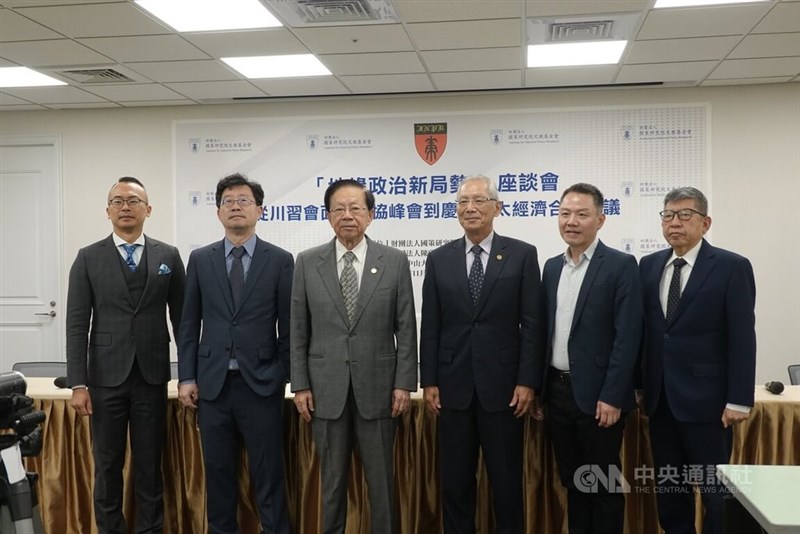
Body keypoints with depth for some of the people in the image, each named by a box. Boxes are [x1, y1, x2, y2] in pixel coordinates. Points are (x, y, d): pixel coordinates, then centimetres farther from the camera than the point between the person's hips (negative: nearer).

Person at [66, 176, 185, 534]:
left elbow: (181, 319, 5)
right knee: (107, 466, 9)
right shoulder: (88, 258, 2)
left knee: (150, 465, 8)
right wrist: (78, 384, -7)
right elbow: (77, 325, -1)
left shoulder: (168, 256, 4)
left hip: (152, 377, 0)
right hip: (106, 377, 0)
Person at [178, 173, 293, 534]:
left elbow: (288, 326, 1)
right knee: (218, 473, 12)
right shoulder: (200, 259, 6)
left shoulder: (280, 260, 0)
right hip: (213, 383, 2)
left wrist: (286, 378, -1)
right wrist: (187, 377, 2)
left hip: (261, 384, -2)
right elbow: (189, 324, 7)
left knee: (269, 474, 4)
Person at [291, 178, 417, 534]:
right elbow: (299, 331, 3)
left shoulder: (395, 261, 0)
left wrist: (403, 383, -5)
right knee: (332, 479, 12)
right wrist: (300, 385, -1)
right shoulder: (308, 262, 2)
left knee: (381, 478, 9)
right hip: (326, 388, 1)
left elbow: (406, 328, 0)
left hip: (377, 386, -1)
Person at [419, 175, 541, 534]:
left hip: (502, 384, -2)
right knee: (454, 479, 12)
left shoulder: (522, 255, -1)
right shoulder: (439, 259, 5)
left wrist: (527, 381, -8)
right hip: (454, 385, 2)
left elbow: (531, 324, -3)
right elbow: (430, 326, 5)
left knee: (506, 478, 10)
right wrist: (429, 381, 1)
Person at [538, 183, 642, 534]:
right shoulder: (552, 267, 10)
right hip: (557, 392, 6)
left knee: (603, 485, 6)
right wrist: (538, 387, 9)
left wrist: (611, 397, -17)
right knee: (572, 481, 16)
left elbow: (627, 337, -13)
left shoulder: (621, 265, -9)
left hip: (597, 395, -5)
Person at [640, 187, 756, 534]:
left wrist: (738, 400, -13)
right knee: (667, 486, 13)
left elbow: (742, 339, -9)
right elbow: (643, 329, 8)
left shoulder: (732, 267, -6)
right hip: (659, 398, 5)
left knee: (715, 488, 6)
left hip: (705, 398, -4)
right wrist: (639, 384, 6)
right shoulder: (649, 266, 8)